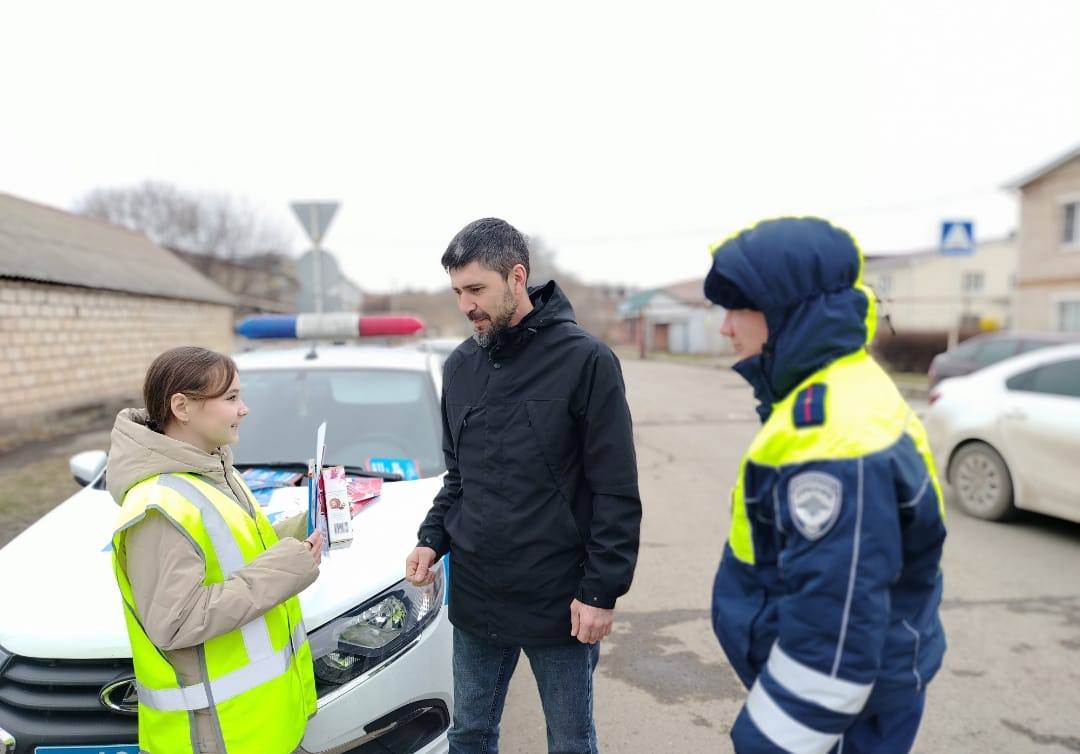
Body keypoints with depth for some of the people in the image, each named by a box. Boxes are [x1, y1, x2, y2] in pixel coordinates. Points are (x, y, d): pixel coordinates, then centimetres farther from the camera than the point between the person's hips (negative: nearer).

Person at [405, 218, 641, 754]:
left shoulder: (585, 361, -13)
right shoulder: (460, 367, 5)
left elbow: (617, 493, -12)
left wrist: (601, 591, -12)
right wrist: (432, 539, 1)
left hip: (560, 604, -4)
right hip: (474, 599, 5)